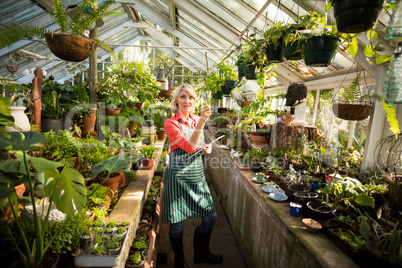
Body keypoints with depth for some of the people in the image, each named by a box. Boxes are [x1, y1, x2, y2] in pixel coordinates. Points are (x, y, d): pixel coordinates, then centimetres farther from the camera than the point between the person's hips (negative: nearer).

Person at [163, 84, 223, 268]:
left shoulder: (196, 120, 9)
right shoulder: (171, 123, -9)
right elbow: (189, 146, -24)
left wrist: (205, 148, 2)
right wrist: (201, 122, -31)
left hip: (197, 174, 6)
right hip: (179, 175, -6)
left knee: (210, 217, 13)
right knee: (177, 223, 7)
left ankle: (201, 253, 39)